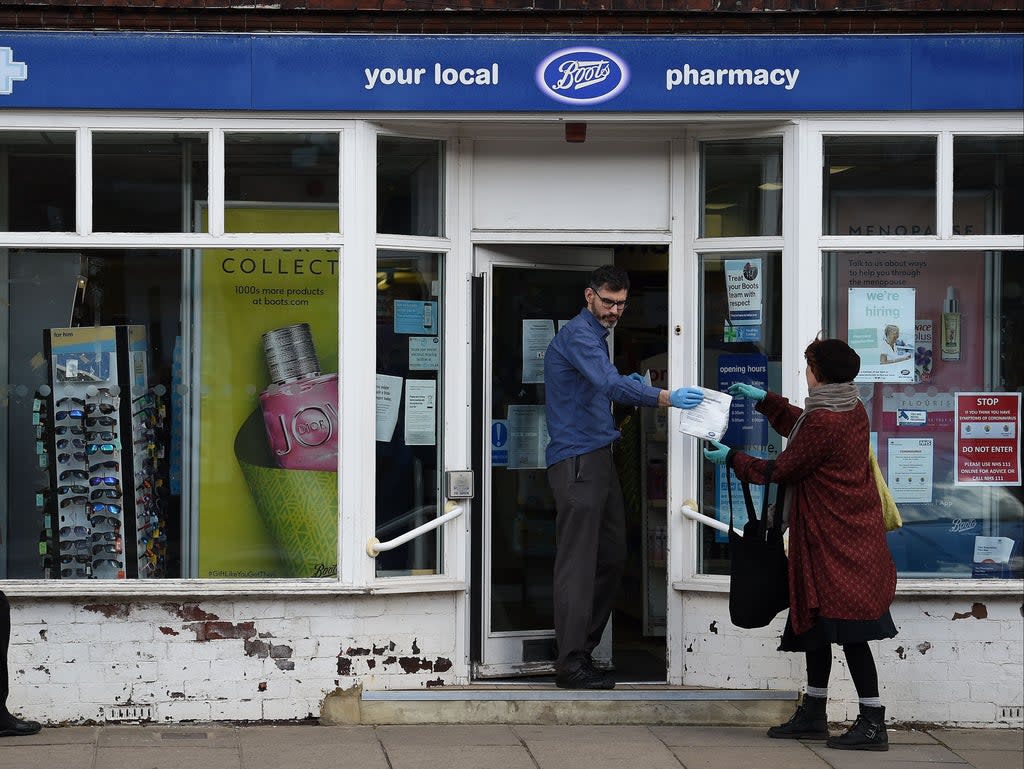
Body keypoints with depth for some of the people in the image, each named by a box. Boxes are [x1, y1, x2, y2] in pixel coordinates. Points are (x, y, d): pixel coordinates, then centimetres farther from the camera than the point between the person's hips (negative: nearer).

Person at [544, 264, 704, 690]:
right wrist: (668, 398, -36)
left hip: (598, 458, 10)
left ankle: (585, 647, 21)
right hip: (577, 460, -10)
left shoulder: (595, 335, 21)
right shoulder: (577, 334, -13)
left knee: (611, 557, 13)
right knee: (578, 563, -11)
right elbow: (610, 384, -28)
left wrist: (625, 384, 8)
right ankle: (571, 664, -11)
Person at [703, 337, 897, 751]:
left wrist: (732, 458, 3)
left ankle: (872, 723, -7)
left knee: (847, 629, -8)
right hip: (853, 533, 10)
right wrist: (765, 401, 34)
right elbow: (801, 429, 28)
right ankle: (813, 714, 24)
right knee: (818, 621, 16)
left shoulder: (822, 421, -21)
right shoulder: (852, 410, 8)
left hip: (835, 541, -10)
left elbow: (782, 470, -11)